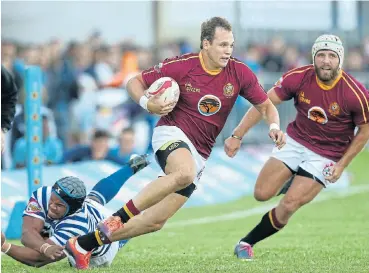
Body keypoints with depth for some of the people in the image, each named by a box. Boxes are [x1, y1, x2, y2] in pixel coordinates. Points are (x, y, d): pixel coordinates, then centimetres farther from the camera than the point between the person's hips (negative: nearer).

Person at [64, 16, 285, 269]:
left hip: (199, 153, 5)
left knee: (155, 222, -1)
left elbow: (266, 106, 7)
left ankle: (83, 245, 12)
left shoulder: (239, 73, -3)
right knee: (184, 173, -41)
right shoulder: (182, 66, -11)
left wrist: (274, 126, -14)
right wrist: (147, 103, -21)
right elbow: (135, 82, 0)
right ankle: (118, 218, -31)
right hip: (173, 133, -5)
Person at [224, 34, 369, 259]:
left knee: (288, 206, -13)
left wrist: (341, 165, -8)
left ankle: (247, 242, 9)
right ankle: (296, 182, 30)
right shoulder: (298, 78, -16)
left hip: (326, 156, -3)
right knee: (262, 194, -4)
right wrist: (237, 135, -15)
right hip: (295, 142, 3)